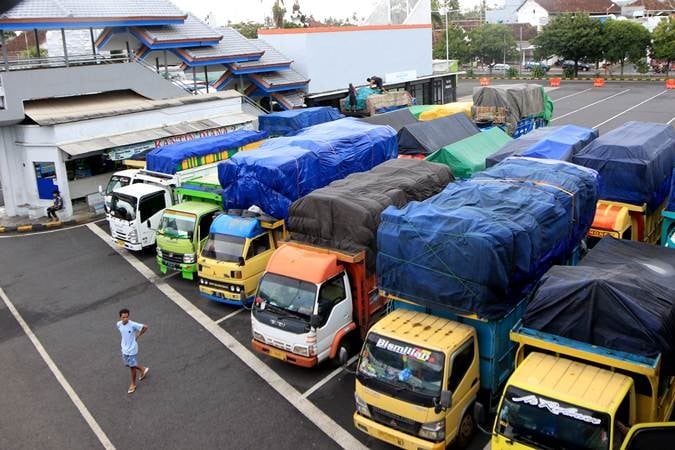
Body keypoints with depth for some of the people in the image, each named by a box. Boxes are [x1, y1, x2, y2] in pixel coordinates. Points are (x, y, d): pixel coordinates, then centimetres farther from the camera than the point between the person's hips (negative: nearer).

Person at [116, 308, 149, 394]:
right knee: (129, 365, 19)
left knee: (132, 366, 7)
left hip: (132, 349, -6)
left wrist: (138, 335, -10)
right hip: (124, 348, 6)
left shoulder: (133, 325, -26)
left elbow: (145, 327, -20)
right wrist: (125, 337, 6)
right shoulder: (118, 324, -9)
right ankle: (143, 369, 44)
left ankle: (133, 384, 26)